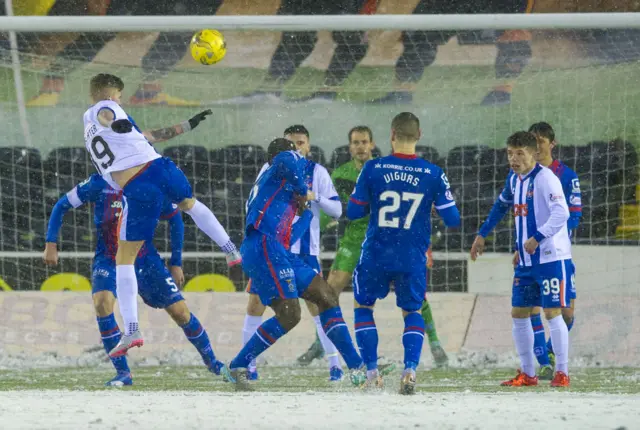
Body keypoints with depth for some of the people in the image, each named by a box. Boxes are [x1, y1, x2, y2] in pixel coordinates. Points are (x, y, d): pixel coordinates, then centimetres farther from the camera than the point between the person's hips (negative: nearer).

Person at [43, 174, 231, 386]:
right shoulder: (100, 184, -16)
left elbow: (175, 220, 4)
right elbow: (62, 206, -4)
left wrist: (176, 263, 7)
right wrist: (51, 244, -10)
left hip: (145, 259, 1)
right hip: (109, 260, -1)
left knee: (180, 311, -1)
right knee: (102, 302, -28)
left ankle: (210, 360, 25)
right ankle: (123, 372, -18)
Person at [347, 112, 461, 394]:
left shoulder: (373, 169, -7)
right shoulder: (433, 175, -6)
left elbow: (353, 212, -2)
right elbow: (452, 220, -3)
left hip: (376, 255, -1)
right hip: (413, 259, 1)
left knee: (363, 305, 22)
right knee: (412, 312, 19)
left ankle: (371, 371, 11)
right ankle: (410, 369, -3)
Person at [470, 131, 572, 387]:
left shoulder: (545, 178, -15)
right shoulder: (514, 179, 10)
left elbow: (561, 213, -26)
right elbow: (502, 205, 29)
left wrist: (537, 238, -33)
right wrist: (482, 234, 29)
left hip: (551, 258, -8)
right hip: (526, 261, 8)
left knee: (552, 312, -9)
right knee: (518, 313, 8)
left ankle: (562, 373, -2)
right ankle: (527, 374, 16)